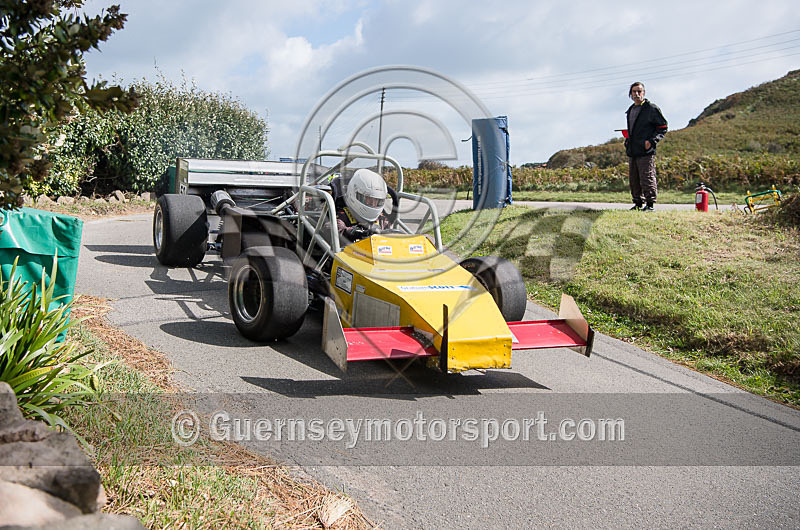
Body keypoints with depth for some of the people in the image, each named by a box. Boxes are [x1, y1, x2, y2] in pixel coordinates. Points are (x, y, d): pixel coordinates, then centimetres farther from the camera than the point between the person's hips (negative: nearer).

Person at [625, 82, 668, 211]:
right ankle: (638, 203, 18)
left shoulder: (652, 108, -3)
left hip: (646, 151, -7)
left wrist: (652, 141, -15)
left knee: (647, 178, -8)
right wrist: (627, 141, 14)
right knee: (633, 179, 9)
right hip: (632, 152, 8)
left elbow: (662, 127, -4)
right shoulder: (631, 110, 19)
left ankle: (650, 204, -2)